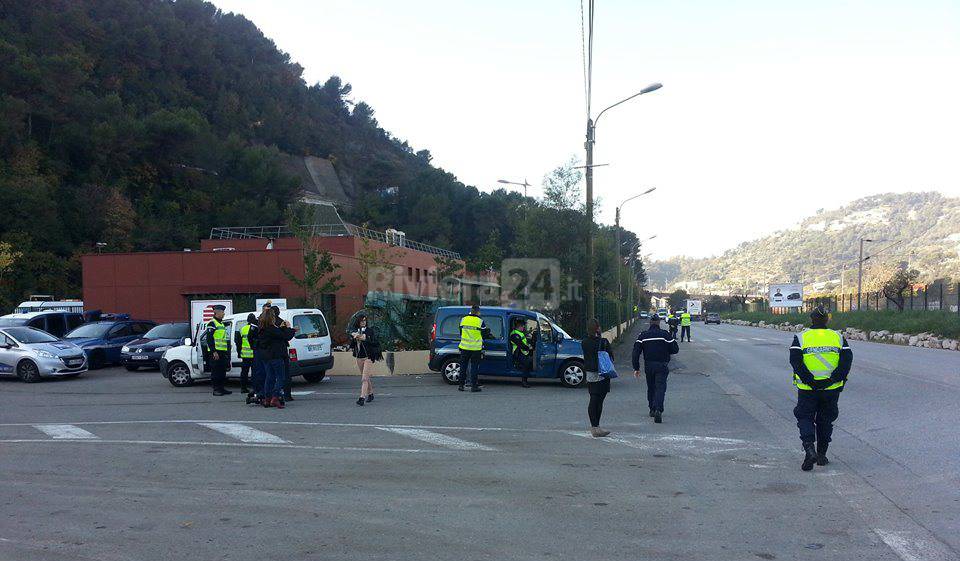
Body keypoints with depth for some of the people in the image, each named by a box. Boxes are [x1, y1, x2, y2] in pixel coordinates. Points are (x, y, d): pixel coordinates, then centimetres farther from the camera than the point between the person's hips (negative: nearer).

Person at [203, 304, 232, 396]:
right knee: (215, 371, -5)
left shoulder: (221, 323, 20)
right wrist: (214, 351, -22)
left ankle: (221, 388, 18)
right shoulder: (212, 323, -10)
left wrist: (226, 352, 23)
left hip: (222, 352, 9)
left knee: (222, 371, 12)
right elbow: (209, 338, -17)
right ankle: (216, 389, -1)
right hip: (215, 352, -9)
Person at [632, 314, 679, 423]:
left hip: (648, 366, 3)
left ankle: (652, 409, 25)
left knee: (651, 388, 18)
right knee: (660, 388, -6)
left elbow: (636, 352, -1)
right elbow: (675, 349, -2)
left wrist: (636, 368, 2)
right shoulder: (665, 334, -5)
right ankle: (658, 410, -23)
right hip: (662, 366, -3)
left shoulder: (643, 335, 2)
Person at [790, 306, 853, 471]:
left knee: (805, 418, 6)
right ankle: (822, 455, 20)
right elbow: (847, 359, -7)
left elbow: (795, 361, -13)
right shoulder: (838, 337, 5)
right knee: (825, 420, 15)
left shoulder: (801, 338, -1)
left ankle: (809, 449, -15)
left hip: (807, 389, -2)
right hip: (832, 389, 2)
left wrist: (809, 381, -14)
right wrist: (834, 379, -11)